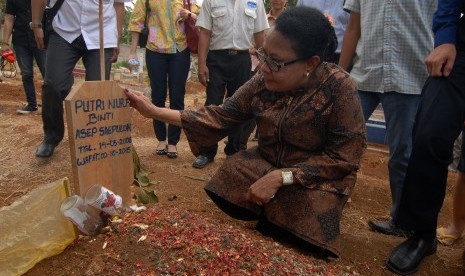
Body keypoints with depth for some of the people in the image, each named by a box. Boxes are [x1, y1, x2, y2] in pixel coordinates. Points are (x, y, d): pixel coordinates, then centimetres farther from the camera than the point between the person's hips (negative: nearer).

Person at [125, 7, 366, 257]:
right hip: (266, 162, 4)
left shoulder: (339, 88, -23)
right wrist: (155, 112, -14)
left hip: (317, 178, -4)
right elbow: (222, 115, -6)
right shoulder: (263, 80, -11)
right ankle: (270, 217, 11)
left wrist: (281, 177, -29)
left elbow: (344, 157, -21)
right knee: (225, 193, -18)